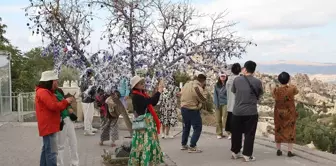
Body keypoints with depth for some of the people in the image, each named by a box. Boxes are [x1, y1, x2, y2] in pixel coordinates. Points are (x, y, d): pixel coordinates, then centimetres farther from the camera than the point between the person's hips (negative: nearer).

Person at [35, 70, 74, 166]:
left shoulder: (47, 92, 18)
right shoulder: (43, 92, -15)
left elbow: (56, 106, 17)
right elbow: (53, 106, -23)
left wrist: (67, 102, 3)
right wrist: (66, 101, -10)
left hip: (49, 126, 11)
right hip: (48, 126, -11)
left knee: (46, 150, 17)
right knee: (51, 152, -11)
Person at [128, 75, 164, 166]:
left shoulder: (143, 94, 13)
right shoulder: (136, 96, -15)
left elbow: (153, 103, 15)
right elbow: (150, 101, -25)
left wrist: (158, 92, 4)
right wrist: (158, 92, -15)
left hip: (149, 120, 9)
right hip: (143, 122, -9)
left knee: (150, 142, 14)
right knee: (144, 143, -8)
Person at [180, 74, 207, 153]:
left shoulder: (187, 84, 6)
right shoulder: (198, 88, -20)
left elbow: (181, 94, 15)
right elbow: (204, 100, -13)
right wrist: (204, 90, -5)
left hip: (183, 108, 8)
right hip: (193, 110, -8)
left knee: (186, 127, 21)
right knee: (197, 128, 1)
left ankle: (184, 144, 28)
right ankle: (192, 147, -3)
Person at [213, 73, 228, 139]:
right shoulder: (216, 85, 8)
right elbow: (215, 95, 5)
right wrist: (216, 104, -4)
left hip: (225, 104, -3)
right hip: (218, 104, 3)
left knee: (225, 119, -10)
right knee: (218, 119, 5)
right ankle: (219, 133, 12)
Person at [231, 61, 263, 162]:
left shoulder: (237, 80, -3)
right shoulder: (257, 82, -6)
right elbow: (260, 95, 8)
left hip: (237, 111, 2)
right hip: (251, 112, -2)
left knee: (236, 133, 15)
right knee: (249, 134, 6)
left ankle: (235, 152, 25)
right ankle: (247, 155, 7)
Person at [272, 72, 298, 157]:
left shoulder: (276, 90, -12)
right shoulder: (292, 88, -15)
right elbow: (296, 92, 11)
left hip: (279, 112, 1)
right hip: (290, 112, -1)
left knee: (279, 130, 12)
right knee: (290, 131, 7)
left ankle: (279, 150, 16)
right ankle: (290, 151, 5)